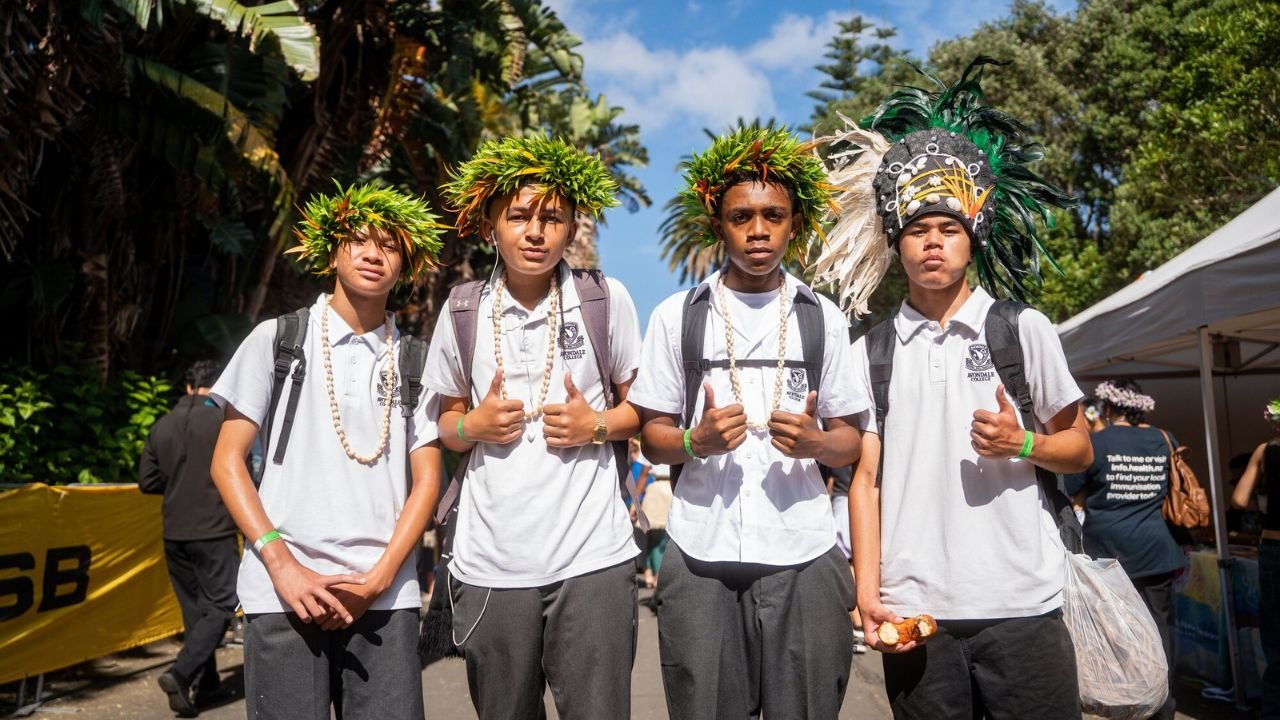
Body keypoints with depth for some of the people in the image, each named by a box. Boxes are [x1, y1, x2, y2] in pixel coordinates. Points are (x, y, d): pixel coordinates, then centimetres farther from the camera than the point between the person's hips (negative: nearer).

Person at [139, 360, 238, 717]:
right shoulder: (224, 421, -12)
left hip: (175, 534, 6)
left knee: (194, 609, 14)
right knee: (220, 606, 3)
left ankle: (207, 684, 22)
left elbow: (147, 481, 8)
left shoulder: (162, 426, 4)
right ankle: (180, 673, -12)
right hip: (214, 532, -6)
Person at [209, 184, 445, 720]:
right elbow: (227, 461, 3)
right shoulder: (278, 339, 5)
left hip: (386, 597, 1)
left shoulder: (414, 362, 8)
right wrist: (281, 563, -8)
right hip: (285, 591, -1)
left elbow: (426, 480, 6)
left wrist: (380, 577, -6)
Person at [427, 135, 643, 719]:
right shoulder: (464, 311, 4)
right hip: (490, 563, 2)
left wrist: (597, 424, -11)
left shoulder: (606, 299, -1)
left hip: (591, 558, -2)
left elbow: (641, 407, 9)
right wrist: (474, 425, -7)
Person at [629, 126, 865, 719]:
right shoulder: (676, 315, 5)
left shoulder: (823, 318, 8)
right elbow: (653, 438, 6)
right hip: (700, 557, 0)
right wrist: (695, 441, -15)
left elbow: (849, 441, 9)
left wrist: (815, 442, -13)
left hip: (802, 556, 1)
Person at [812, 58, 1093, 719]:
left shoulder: (1024, 329, 3)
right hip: (913, 612, 1)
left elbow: (1079, 450, 9)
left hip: (1022, 605, 0)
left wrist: (1022, 444, -12)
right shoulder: (871, 350, 5)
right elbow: (865, 477, 4)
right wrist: (869, 593, -5)